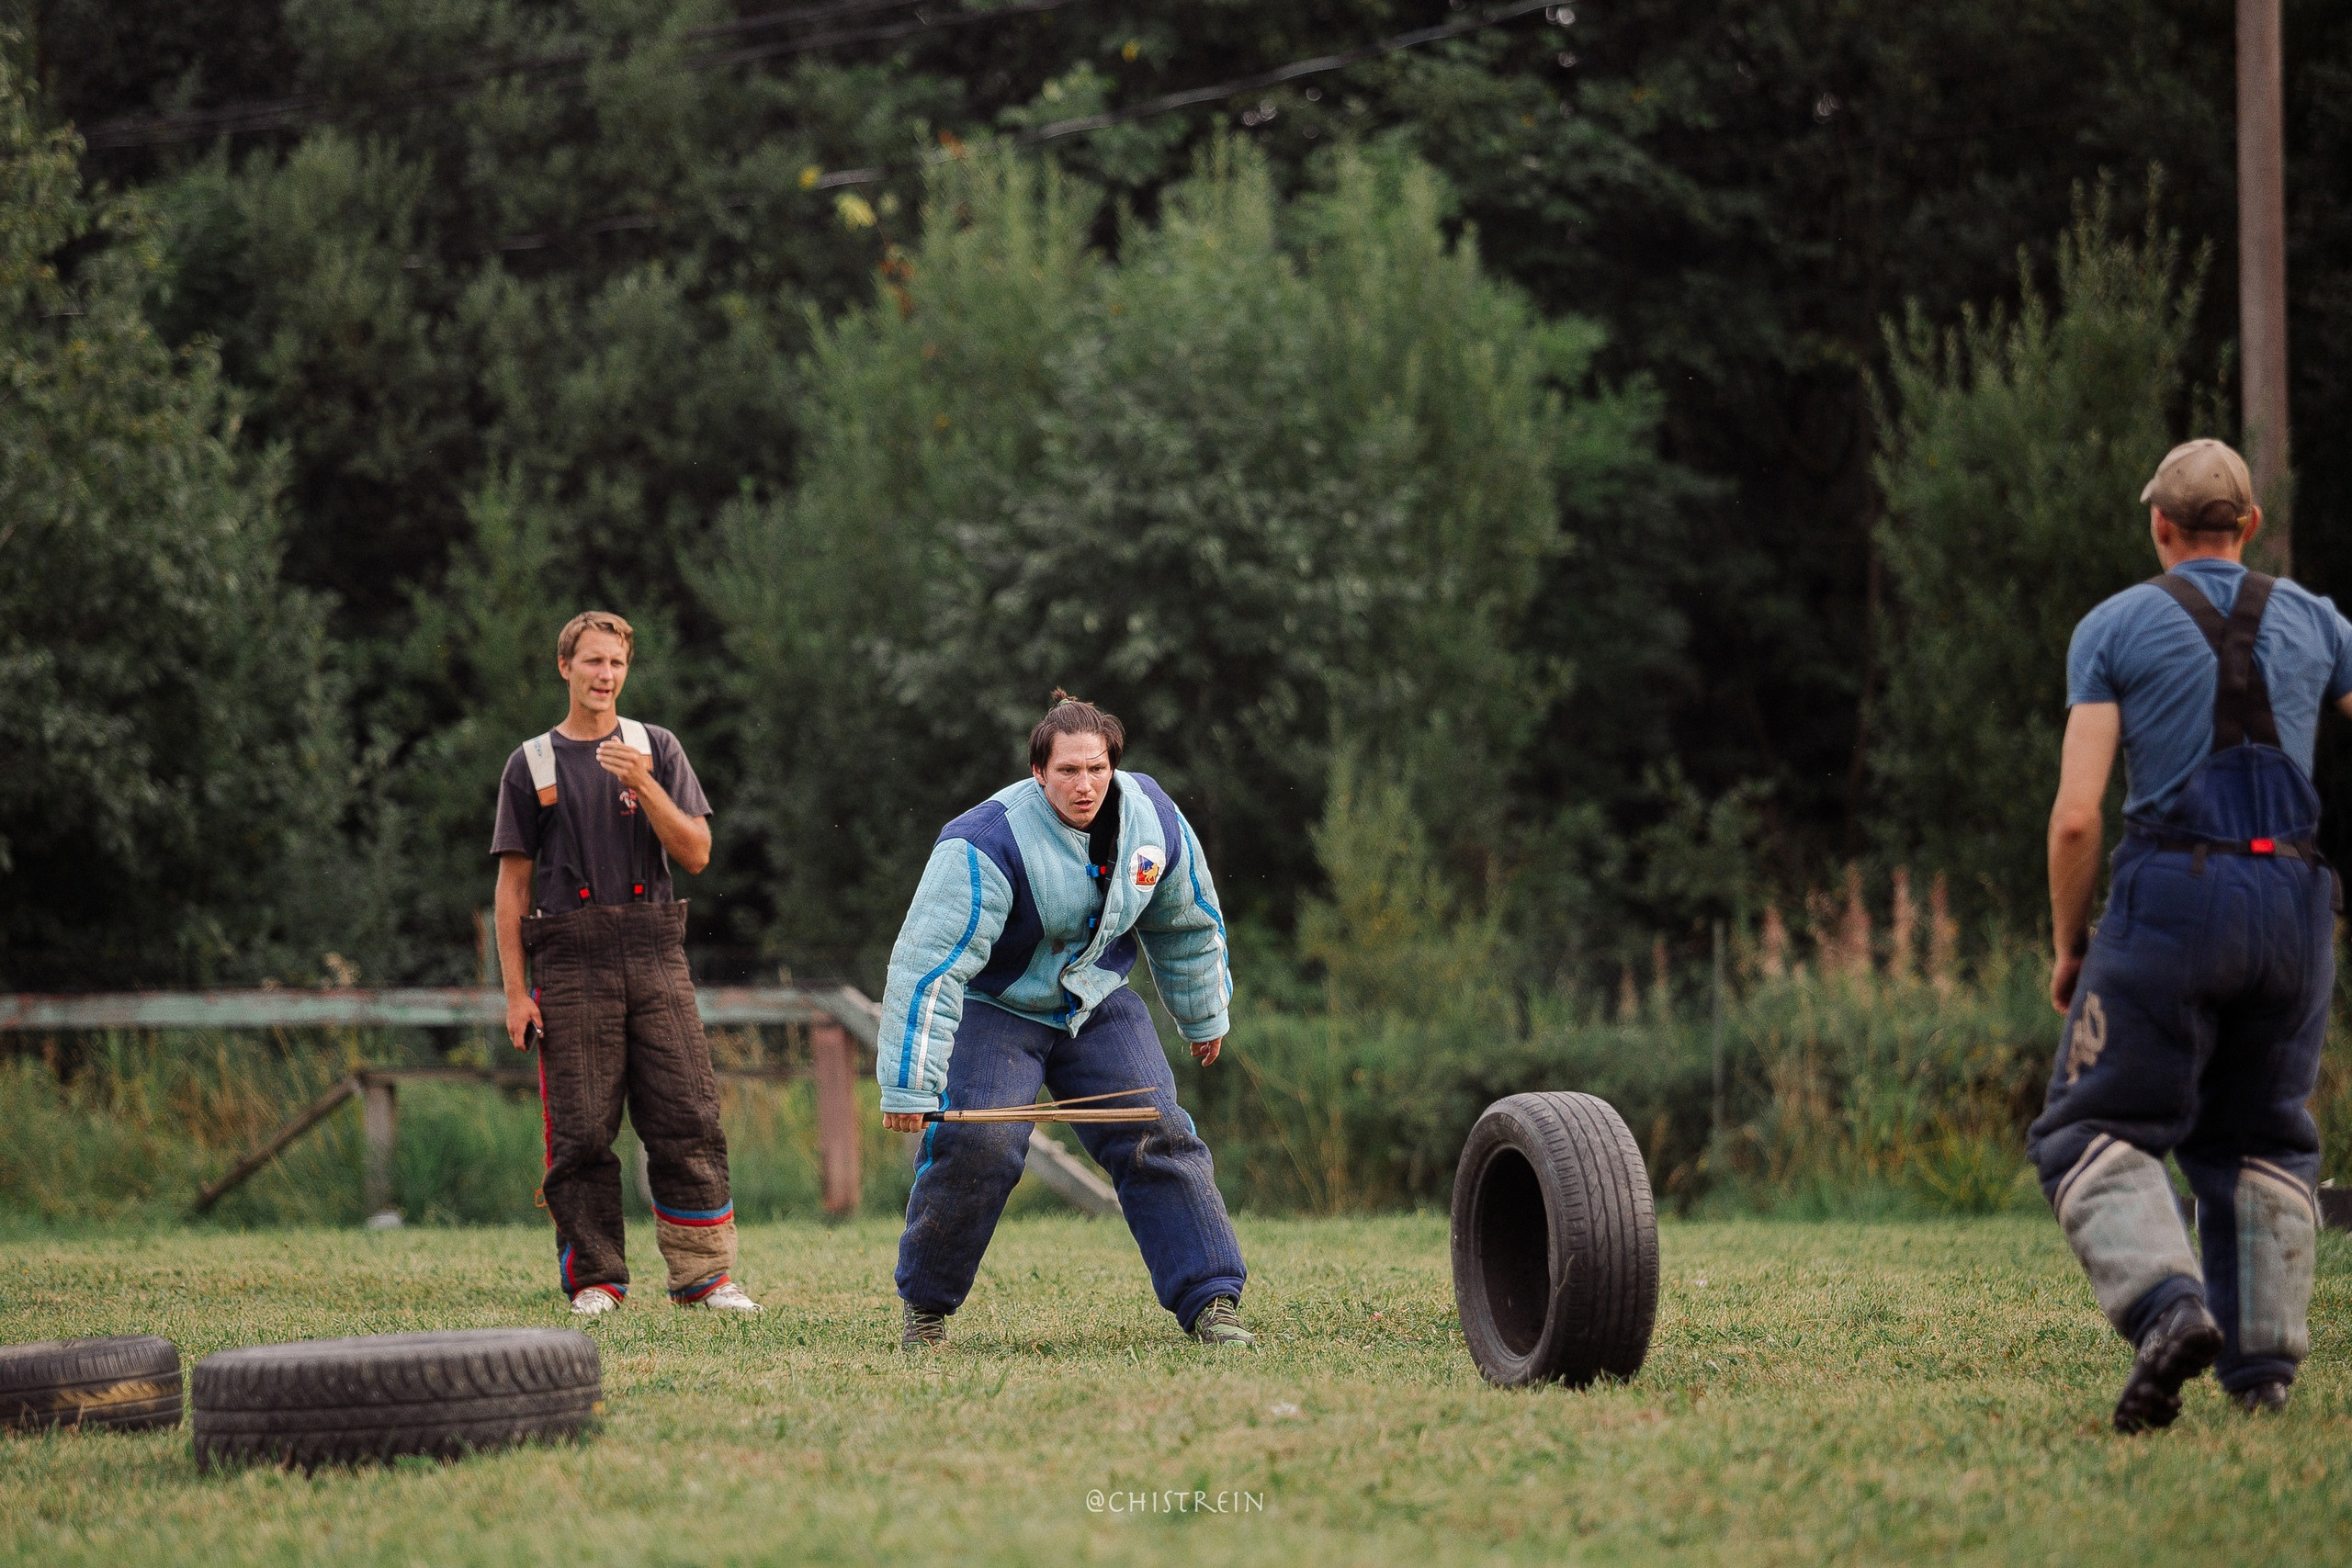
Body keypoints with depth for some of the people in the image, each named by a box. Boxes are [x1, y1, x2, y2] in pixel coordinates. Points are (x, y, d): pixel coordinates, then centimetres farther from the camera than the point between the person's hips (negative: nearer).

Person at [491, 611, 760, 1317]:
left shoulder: (656, 750, 12)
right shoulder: (532, 764, 8)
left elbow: (695, 853, 4)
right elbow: (513, 882, 7)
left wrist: (646, 787, -11)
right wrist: (515, 991, 0)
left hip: (655, 954, 1)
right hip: (572, 964, -1)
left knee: (688, 1120, -5)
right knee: (582, 1131, -3)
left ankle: (703, 1274, -1)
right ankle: (594, 1279, 4)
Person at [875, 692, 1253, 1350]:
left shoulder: (1153, 820, -10)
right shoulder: (989, 844, -28)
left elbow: (1189, 924, 11)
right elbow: (927, 962, -30)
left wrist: (1204, 1017, 20)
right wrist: (909, 1086, -33)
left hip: (1099, 1005, 5)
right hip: (993, 1006, -5)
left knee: (1159, 1139, -9)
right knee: (977, 1145, -21)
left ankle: (1211, 1302, -7)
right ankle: (925, 1307, -1)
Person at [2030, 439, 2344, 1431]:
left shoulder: (2116, 626, 4)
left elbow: (2076, 813, -3)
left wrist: (2068, 945, 7)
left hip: (2170, 895, -4)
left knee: (2100, 1134, 0)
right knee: (2259, 1141, 16)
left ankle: (2167, 1303, -26)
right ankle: (2263, 1365, 5)